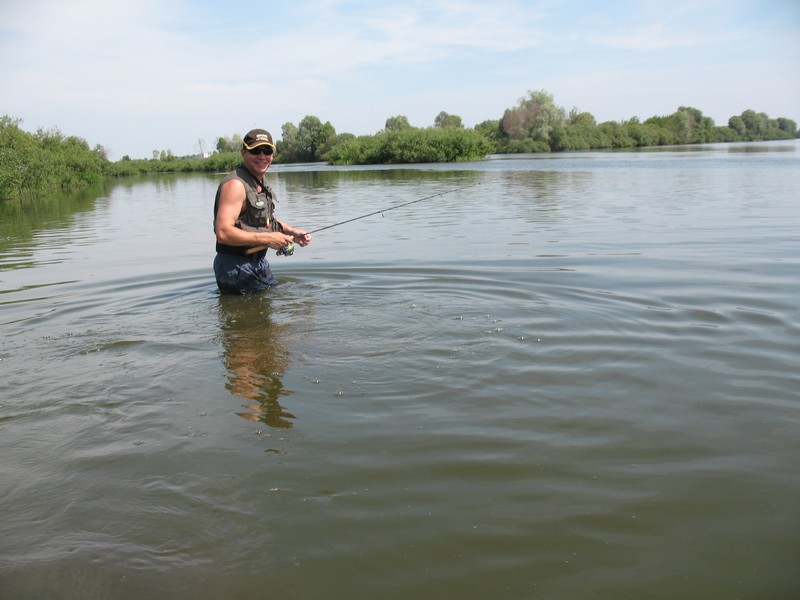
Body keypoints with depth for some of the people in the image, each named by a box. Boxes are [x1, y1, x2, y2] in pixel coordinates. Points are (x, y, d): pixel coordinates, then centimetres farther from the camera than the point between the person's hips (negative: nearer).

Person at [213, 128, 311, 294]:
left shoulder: (260, 181, 10)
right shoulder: (235, 184, -20)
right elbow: (223, 233, -30)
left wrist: (292, 232, 9)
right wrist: (267, 239, -25)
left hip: (259, 262, 10)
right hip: (235, 267, -10)